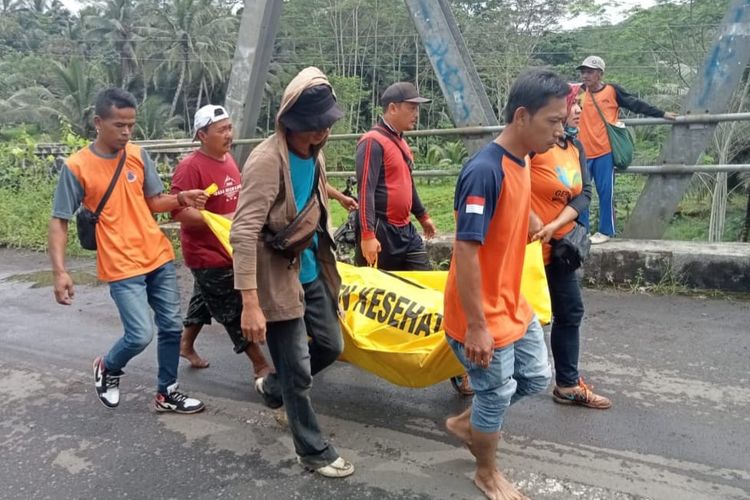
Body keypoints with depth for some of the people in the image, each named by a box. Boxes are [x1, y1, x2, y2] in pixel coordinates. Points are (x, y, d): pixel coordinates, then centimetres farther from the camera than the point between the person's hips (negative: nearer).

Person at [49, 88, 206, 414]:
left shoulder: (138, 155, 3)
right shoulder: (76, 167, -9)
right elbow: (58, 222, -6)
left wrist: (181, 199, -8)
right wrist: (60, 271, -15)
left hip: (160, 257, 5)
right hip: (122, 267, -5)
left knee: (171, 326, 9)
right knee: (141, 335, -10)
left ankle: (166, 393, 27)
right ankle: (107, 368, 24)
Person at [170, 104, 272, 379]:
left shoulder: (229, 159, 6)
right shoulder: (190, 166, -21)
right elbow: (179, 211, -25)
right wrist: (221, 219, -27)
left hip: (227, 249, 9)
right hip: (207, 253, -8)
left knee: (205, 300, 24)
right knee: (235, 310, -2)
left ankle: (186, 344, 44)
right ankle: (261, 366, 8)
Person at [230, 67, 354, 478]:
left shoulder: (313, 154, 4)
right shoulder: (267, 161, -22)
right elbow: (243, 234, -27)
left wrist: (325, 262, 21)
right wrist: (250, 303, -30)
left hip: (314, 273, 8)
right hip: (279, 281, -8)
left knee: (330, 346, 21)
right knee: (298, 371, 5)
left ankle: (272, 387, 45)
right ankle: (313, 451, 25)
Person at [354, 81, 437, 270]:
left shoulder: (400, 142, 15)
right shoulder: (373, 142, -14)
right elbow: (365, 191, -22)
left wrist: (422, 215, 30)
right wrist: (368, 235, -27)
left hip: (405, 230, 9)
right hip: (381, 232, -9)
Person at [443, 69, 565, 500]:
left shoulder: (522, 162, 3)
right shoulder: (485, 171, -26)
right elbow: (465, 251, -27)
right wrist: (476, 325, -24)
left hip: (512, 305, 9)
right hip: (482, 315, -9)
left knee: (537, 378, 21)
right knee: (496, 393, 10)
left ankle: (466, 422, 41)